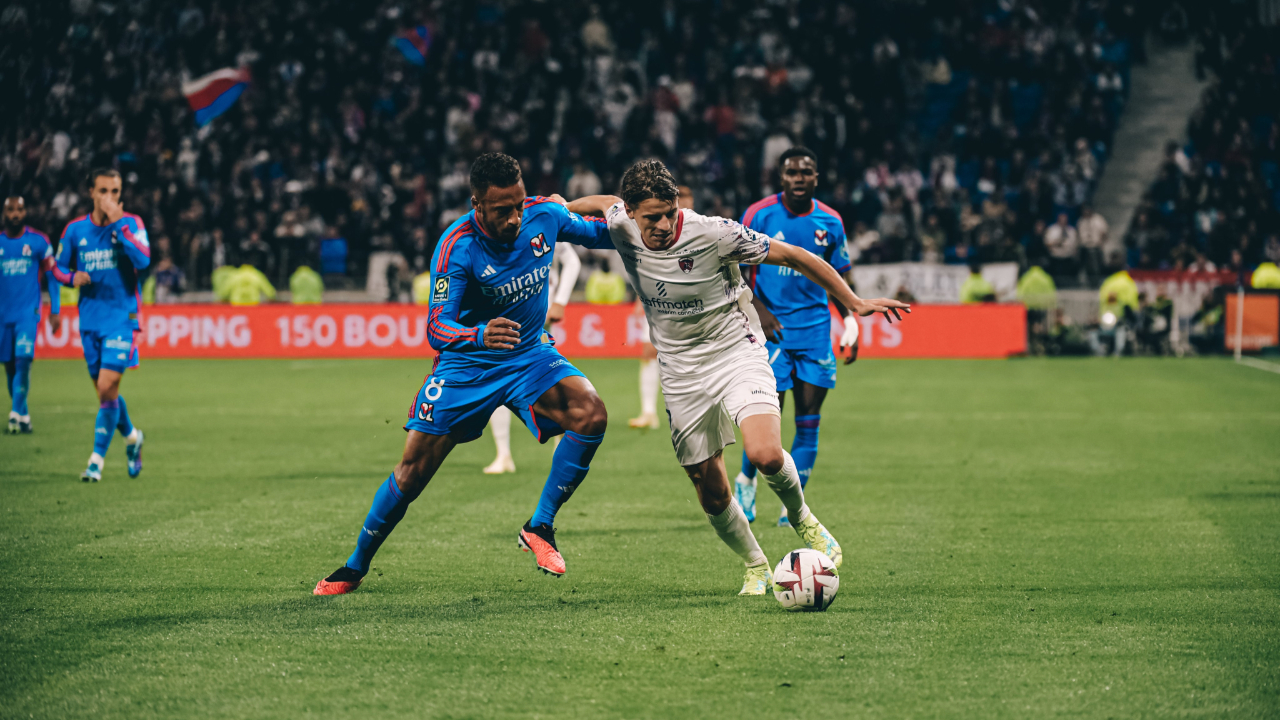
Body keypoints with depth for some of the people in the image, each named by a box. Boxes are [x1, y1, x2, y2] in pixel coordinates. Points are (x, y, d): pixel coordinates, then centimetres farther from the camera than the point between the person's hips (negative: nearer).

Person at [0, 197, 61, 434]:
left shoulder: (39, 241, 0)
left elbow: (52, 274, 5)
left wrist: (55, 311, 0)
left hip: (28, 312, -3)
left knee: (23, 360, -19)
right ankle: (23, 416, 17)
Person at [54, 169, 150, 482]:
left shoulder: (131, 223, -4)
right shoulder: (75, 230, 4)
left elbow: (143, 260, -21)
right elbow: (59, 268, 15)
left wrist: (118, 223, -23)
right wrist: (73, 277, -8)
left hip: (122, 318, -4)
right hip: (90, 320, 4)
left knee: (107, 387, -14)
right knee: (105, 390, 10)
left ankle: (97, 460, -7)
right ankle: (132, 437, 36)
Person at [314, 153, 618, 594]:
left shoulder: (544, 216, -13)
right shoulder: (457, 247, -25)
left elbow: (597, 233, 10)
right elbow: (436, 329, -33)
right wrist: (479, 335, -52)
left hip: (528, 355, 3)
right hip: (466, 364, -3)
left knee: (590, 414, -24)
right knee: (414, 471, -2)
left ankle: (540, 527, -10)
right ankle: (355, 567, 19)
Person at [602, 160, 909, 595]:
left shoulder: (713, 233, -20)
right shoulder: (619, 228, -9)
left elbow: (793, 257, -11)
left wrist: (854, 303, -10)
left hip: (737, 352, -4)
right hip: (681, 375, 4)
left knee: (766, 455, -27)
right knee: (711, 495, 4)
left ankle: (802, 519, 5)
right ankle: (756, 568, 30)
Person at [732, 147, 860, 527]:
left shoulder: (830, 222, 4)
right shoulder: (759, 215, -5)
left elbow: (840, 275, 16)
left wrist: (850, 323, 6)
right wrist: (759, 311, -12)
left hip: (815, 327, 3)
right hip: (773, 325, -3)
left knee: (809, 421, -1)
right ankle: (745, 481, 17)